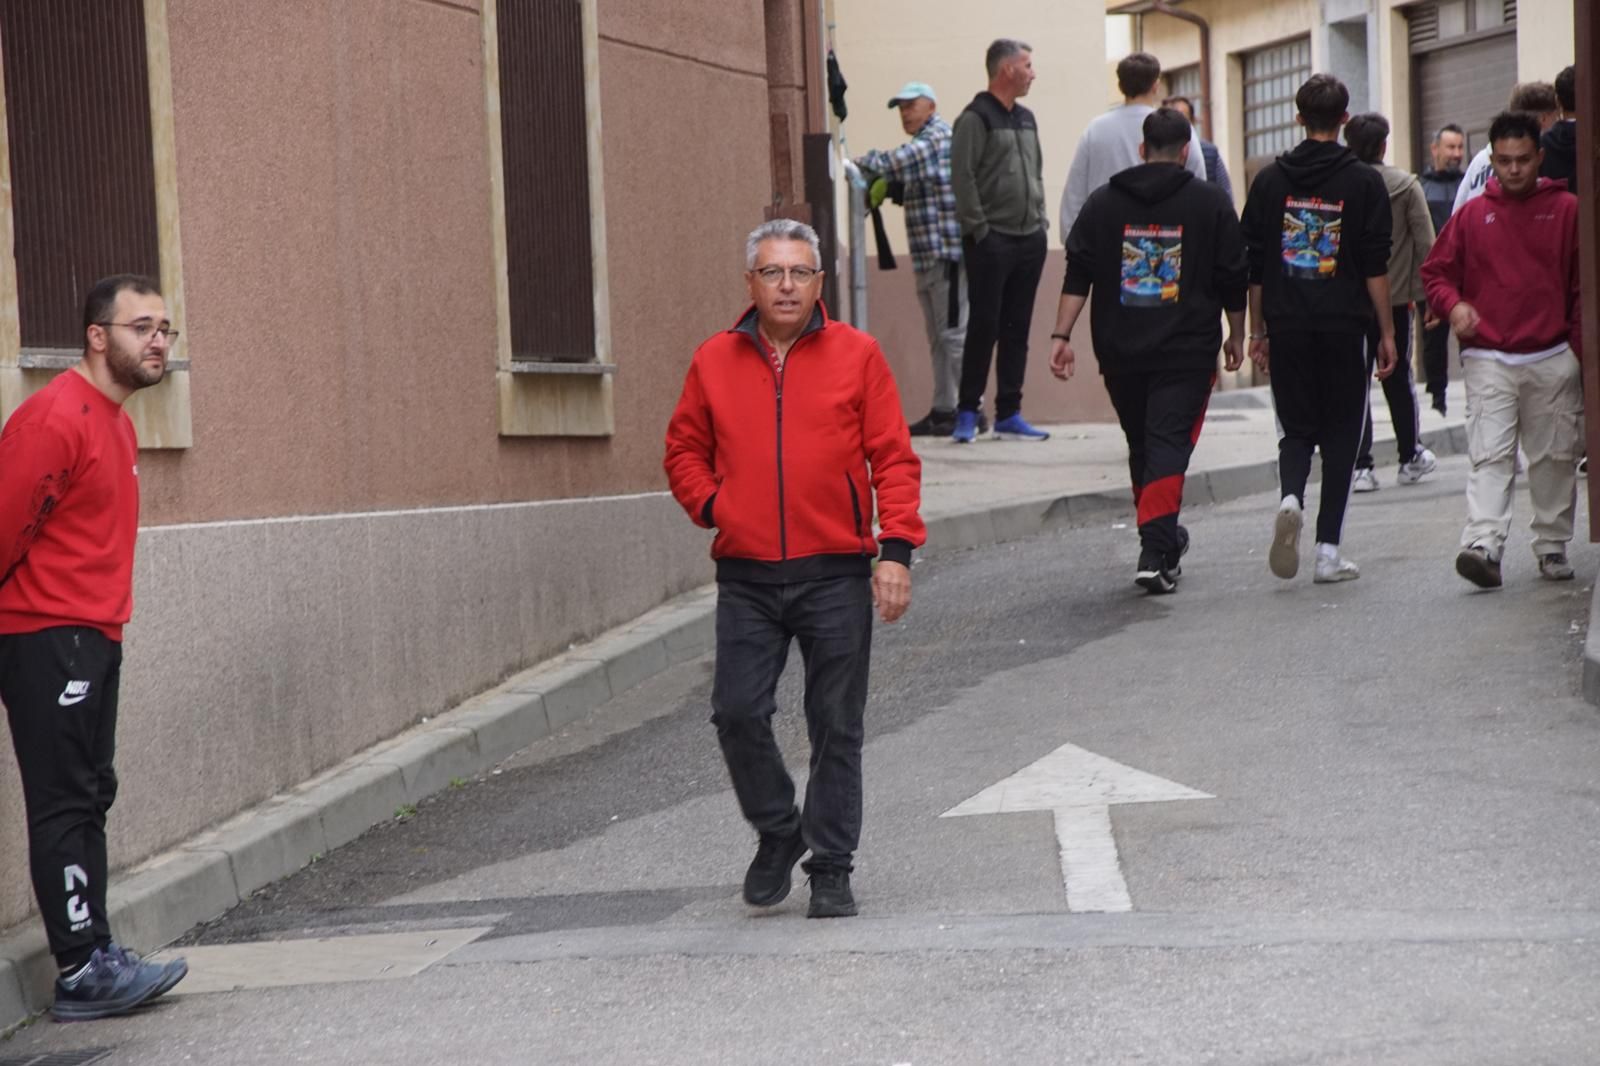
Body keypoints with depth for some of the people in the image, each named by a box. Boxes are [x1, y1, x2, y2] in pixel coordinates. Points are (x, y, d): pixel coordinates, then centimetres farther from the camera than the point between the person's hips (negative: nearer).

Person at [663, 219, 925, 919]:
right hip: (746, 579, 2)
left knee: (836, 728, 3)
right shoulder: (715, 361, 7)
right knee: (737, 712, -6)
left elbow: (894, 459, 1)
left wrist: (896, 549, -8)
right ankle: (778, 832, 19)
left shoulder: (856, 355, 2)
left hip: (837, 577, -1)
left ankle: (831, 868, 14)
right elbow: (684, 451, 18)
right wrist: (713, 507, -1)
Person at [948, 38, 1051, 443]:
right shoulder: (975, 118, -8)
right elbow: (962, 178, -13)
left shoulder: (1026, 119, 16)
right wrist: (979, 229, -15)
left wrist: (1040, 219, 12)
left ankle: (1009, 414, 11)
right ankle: (967, 412, 1)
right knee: (984, 326, -6)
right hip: (991, 242, -7)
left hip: (1029, 241, 7)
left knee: (1017, 329, 8)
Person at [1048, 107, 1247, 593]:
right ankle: (1155, 553, -19)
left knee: (1141, 446, 17)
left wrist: (1061, 336, -2)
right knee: (1169, 444, -6)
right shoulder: (1211, 203, 0)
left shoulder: (1103, 202, 5)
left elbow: (1077, 275, -1)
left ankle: (1162, 538, 31)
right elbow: (1233, 279, 2)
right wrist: (1237, 335, 15)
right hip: (1187, 352, -3)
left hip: (1121, 352, 3)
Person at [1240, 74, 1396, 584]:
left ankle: (1291, 498, -18)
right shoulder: (1364, 182, -2)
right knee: (1341, 434, 6)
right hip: (1343, 327, -2)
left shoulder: (1269, 180, 5)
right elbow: (1376, 267, -4)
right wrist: (1387, 332, 2)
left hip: (1287, 327, 2)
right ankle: (1328, 551, 3)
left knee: (1296, 426, 13)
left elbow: (1253, 265, 6)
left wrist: (1257, 331, 13)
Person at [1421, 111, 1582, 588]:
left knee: (1554, 457, 8)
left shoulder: (1567, 210, 3)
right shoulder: (1472, 215, 6)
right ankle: (1483, 544, -21)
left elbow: (1584, 286, 5)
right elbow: (1436, 271, 12)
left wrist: (1583, 350, 0)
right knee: (1489, 456, -11)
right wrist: (1453, 304, -9)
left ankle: (1552, 545, 21)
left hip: (1553, 360, 0)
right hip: (1488, 359, 0)